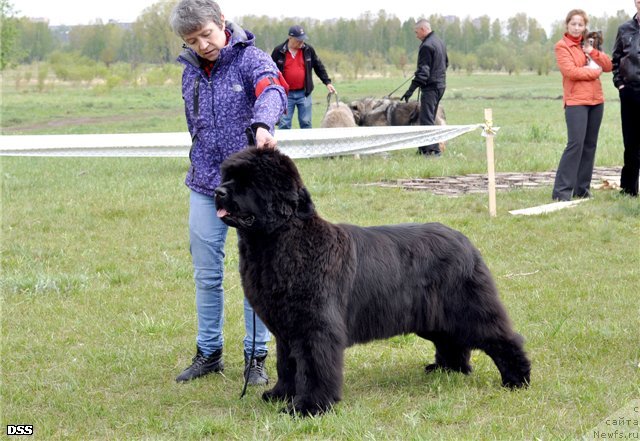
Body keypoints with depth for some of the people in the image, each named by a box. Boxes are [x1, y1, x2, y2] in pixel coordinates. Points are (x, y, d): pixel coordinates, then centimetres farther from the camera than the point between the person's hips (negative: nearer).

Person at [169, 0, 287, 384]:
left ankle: (256, 357, 13)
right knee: (206, 274, 8)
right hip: (205, 186, 5)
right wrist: (202, 168, 16)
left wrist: (263, 125, -52)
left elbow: (272, 91, -31)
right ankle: (209, 353, 20)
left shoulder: (251, 58, -10)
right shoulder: (191, 71, 7)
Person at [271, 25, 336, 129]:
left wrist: (327, 82, 3)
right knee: (284, 124, -3)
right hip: (286, 94, -2)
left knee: (306, 123, 4)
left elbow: (319, 67, 11)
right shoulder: (278, 51, -2)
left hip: (304, 93, 2)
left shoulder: (308, 49, 3)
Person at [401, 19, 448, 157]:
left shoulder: (426, 46, -17)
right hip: (441, 85, 10)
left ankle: (433, 150, -16)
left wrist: (411, 89, -25)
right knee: (430, 118, 16)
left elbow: (423, 71, -23)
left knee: (426, 119, -10)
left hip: (430, 87, -10)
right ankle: (424, 147, 21)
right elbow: (446, 63, 25)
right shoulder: (440, 42, 14)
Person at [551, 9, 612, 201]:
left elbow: (608, 66, 9)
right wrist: (594, 71, -6)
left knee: (590, 144, 5)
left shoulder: (588, 44, 17)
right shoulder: (562, 46, -1)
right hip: (575, 101, -7)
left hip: (596, 100, 7)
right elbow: (570, 71, -15)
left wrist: (593, 52, -5)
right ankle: (561, 191, -13)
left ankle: (582, 189, 11)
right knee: (575, 143, -15)